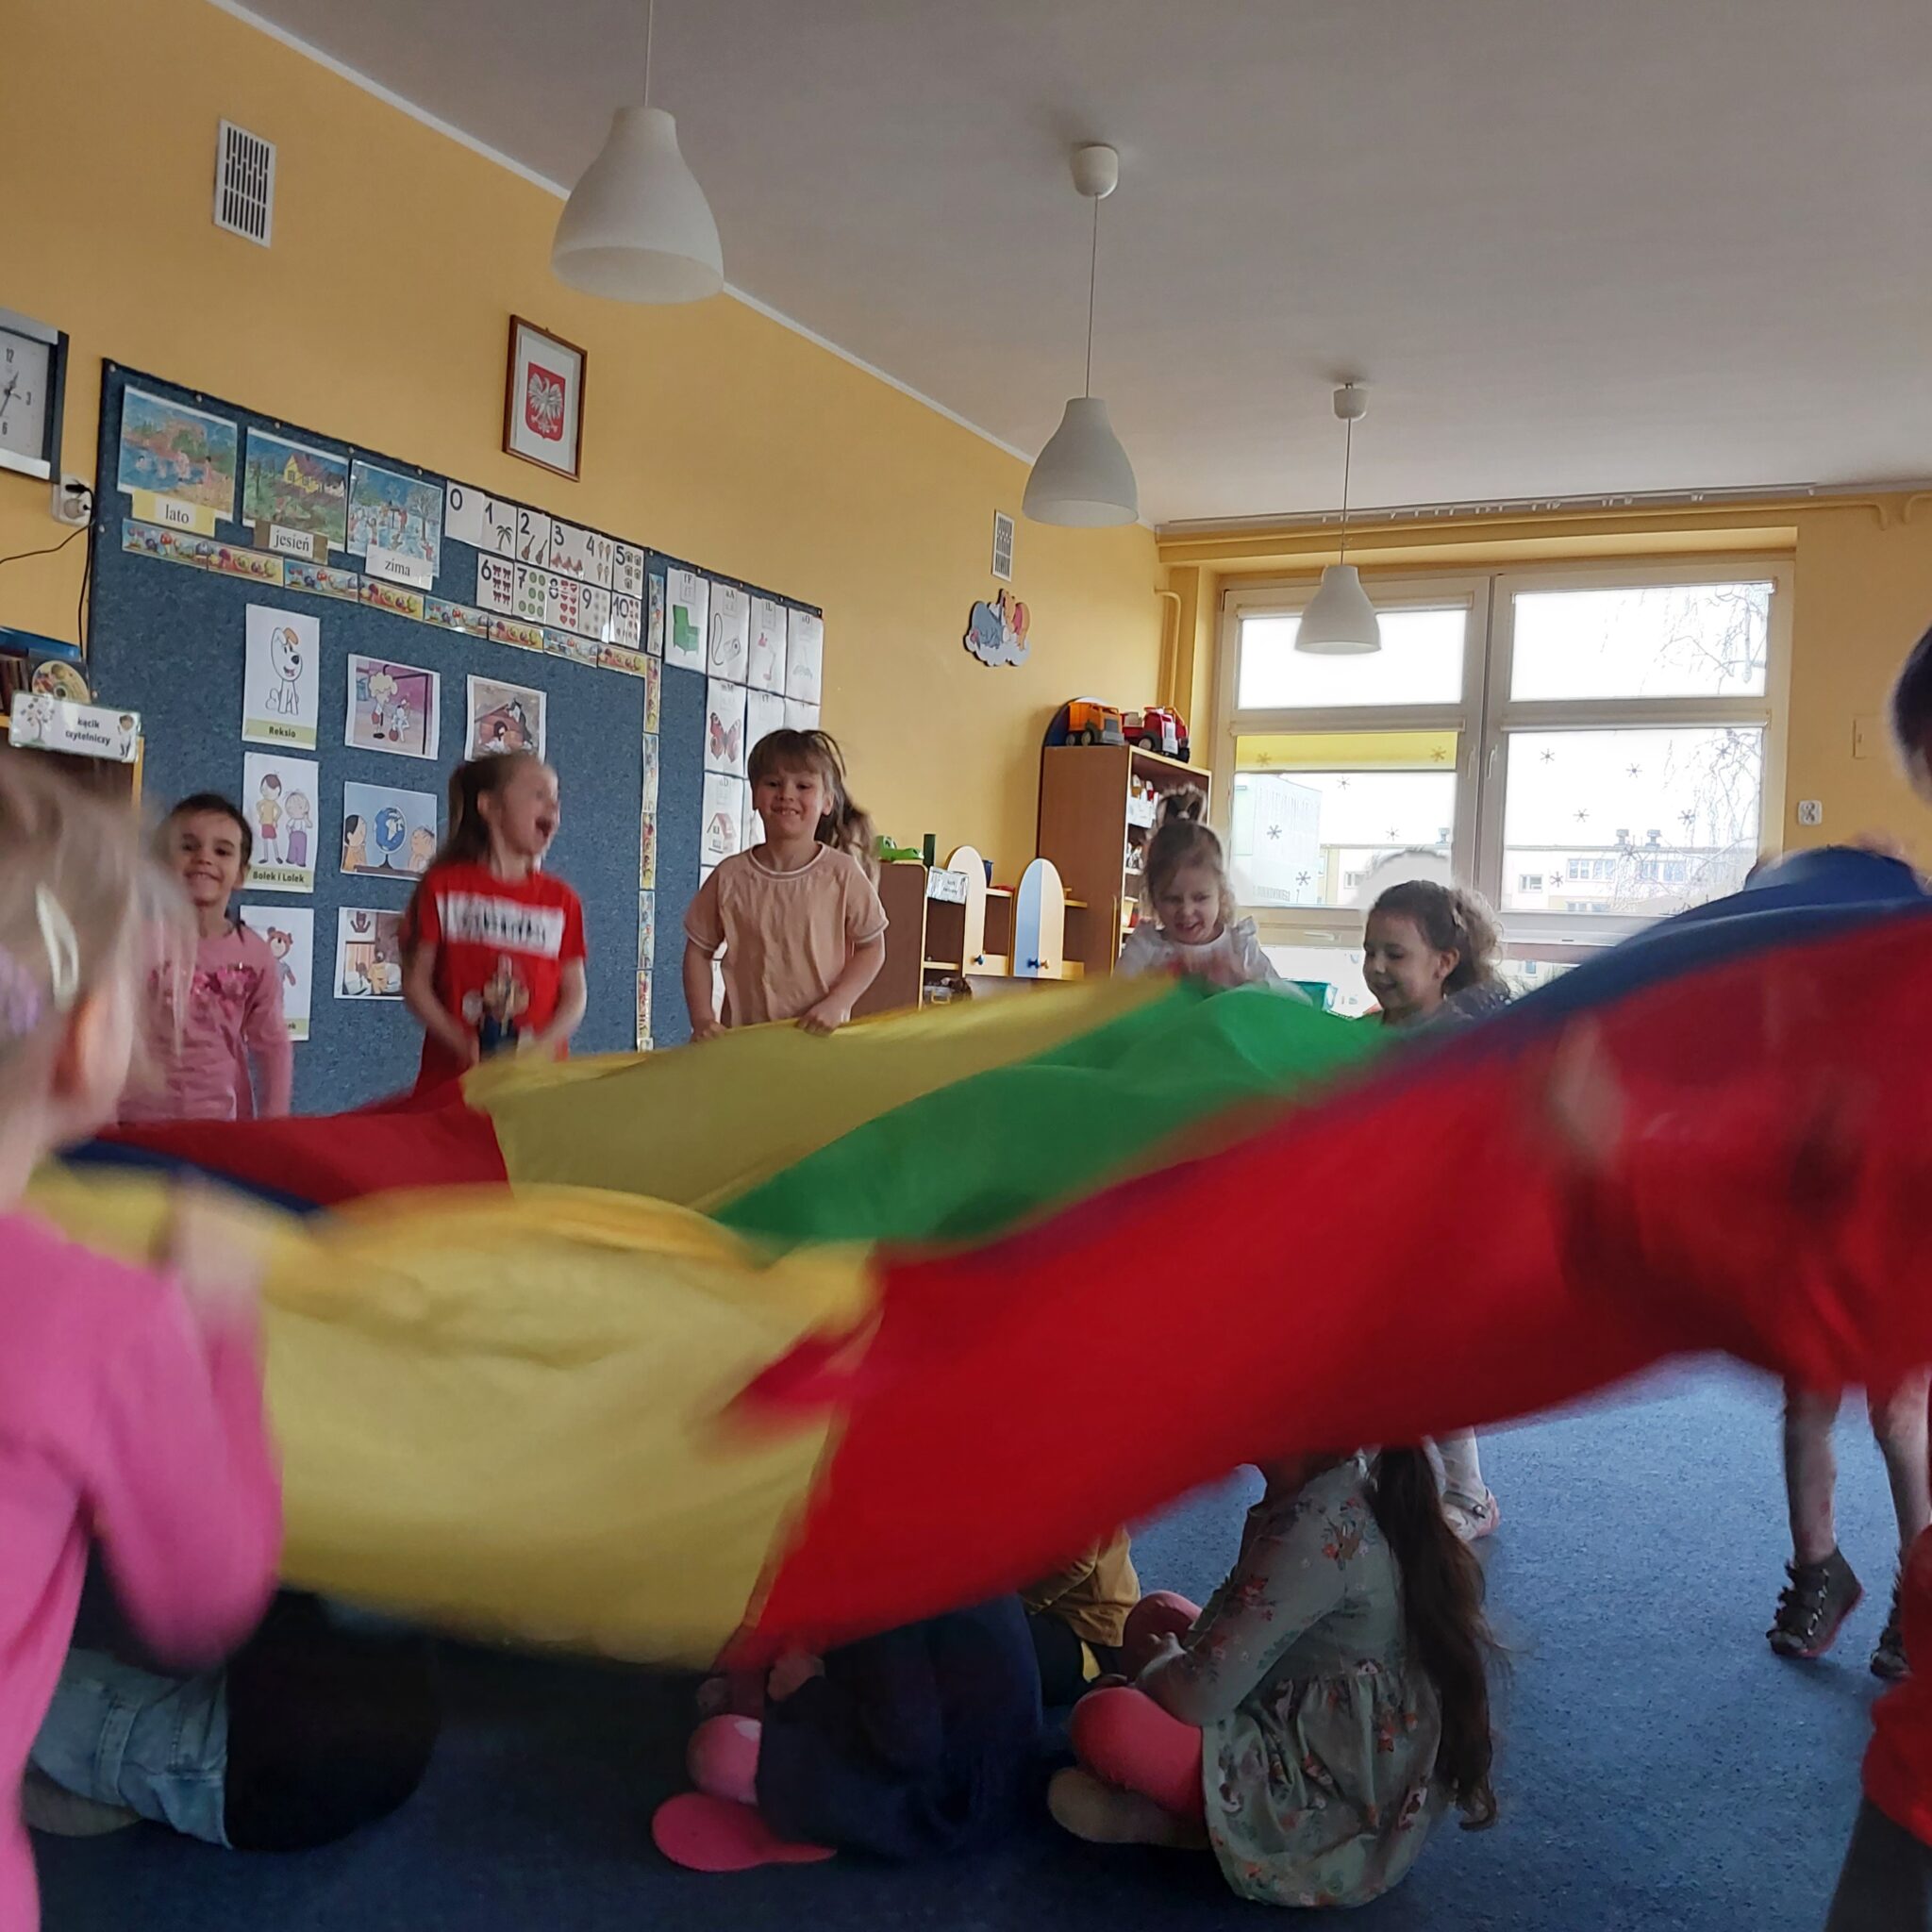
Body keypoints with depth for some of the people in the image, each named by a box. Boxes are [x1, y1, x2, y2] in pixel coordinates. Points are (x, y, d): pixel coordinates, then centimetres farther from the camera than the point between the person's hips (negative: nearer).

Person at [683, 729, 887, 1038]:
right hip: (742, 1038, 1)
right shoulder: (730, 876, 0)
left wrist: (835, 1004, -11)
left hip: (819, 1035, -1)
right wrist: (703, 1019, -2)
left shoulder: (842, 874, -5)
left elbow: (872, 949, 1)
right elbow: (698, 950, 8)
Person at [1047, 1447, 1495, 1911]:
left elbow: (1198, 1695, -25)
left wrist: (1162, 1664, -3)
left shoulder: (1318, 1526, -27)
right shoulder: (1345, 1494, 3)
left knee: (1106, 1723, -27)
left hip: (1342, 1806, -10)